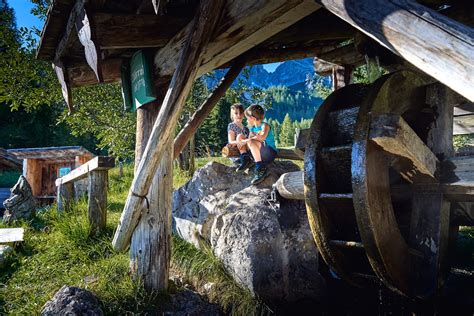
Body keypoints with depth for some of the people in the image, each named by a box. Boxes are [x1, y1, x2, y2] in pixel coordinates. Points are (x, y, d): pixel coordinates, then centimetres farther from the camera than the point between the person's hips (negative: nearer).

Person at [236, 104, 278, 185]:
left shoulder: (265, 126, -11)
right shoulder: (253, 128, 12)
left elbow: (262, 138, -31)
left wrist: (245, 141, -27)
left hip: (270, 153, -8)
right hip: (259, 154, 8)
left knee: (251, 142, -35)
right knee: (240, 137, 5)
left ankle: (261, 169, -33)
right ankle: (245, 160, -5)